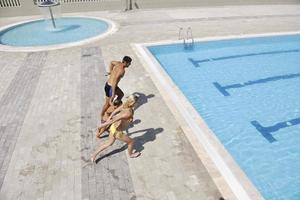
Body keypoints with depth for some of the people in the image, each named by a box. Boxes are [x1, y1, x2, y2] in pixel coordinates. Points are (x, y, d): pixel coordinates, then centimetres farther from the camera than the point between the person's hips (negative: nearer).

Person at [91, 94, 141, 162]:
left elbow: (115, 111, 4)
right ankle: (131, 154, 46)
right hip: (117, 132, -8)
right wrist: (104, 125, -24)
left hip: (114, 127, 8)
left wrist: (110, 117, 20)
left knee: (109, 143, 31)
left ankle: (94, 154, 41)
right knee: (131, 142, 17)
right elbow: (114, 119, -34)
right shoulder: (128, 113, -35)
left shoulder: (124, 105, -11)